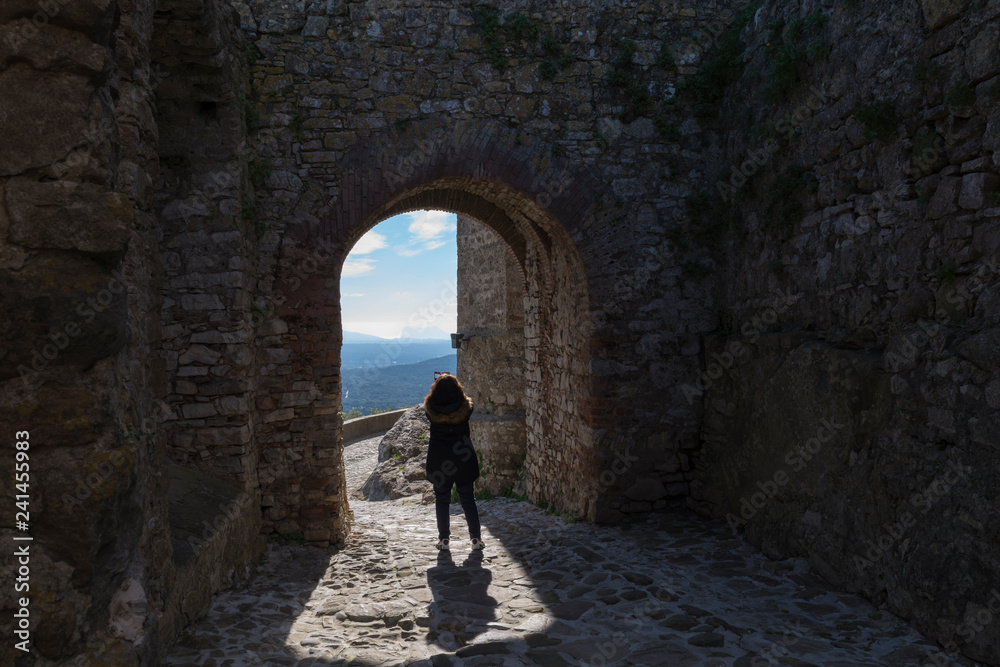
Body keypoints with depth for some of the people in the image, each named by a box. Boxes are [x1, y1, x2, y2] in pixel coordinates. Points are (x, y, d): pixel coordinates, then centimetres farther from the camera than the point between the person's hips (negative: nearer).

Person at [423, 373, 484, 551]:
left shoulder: (431, 409, -12)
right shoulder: (465, 408, -13)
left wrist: (440, 385, 19)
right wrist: (452, 384, 16)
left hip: (438, 461, 0)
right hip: (463, 460, 0)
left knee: (441, 499, 13)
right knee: (468, 499, 11)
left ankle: (444, 538, 16)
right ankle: (476, 538, 11)